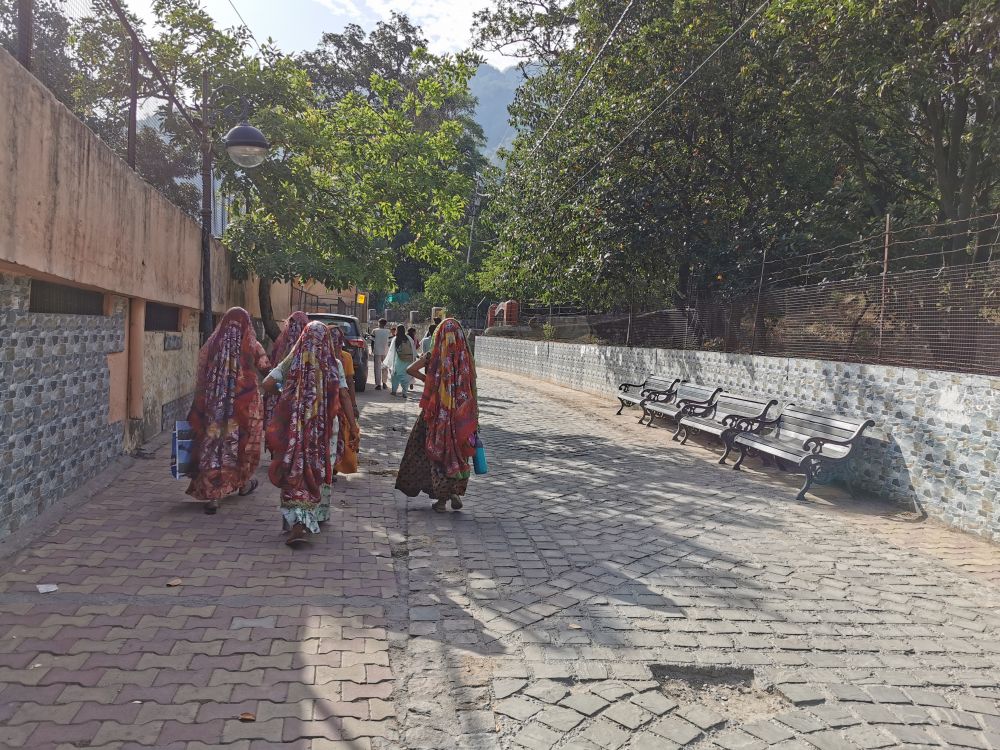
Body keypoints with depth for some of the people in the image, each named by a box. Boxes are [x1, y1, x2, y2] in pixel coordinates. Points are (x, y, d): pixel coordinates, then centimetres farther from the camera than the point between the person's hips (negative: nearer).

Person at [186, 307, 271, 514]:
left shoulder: (211, 345, 3)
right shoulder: (252, 346, -4)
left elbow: (201, 379, 3)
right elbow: (267, 370, 2)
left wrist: (199, 407, 10)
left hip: (214, 406, 1)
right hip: (246, 404, -1)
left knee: (213, 443, 2)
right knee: (244, 441, 18)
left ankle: (212, 495, -5)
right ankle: (244, 482, 35)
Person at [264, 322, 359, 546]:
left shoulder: (291, 362, 1)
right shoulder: (334, 364, -1)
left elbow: (267, 384, -5)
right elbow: (344, 396, -5)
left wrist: (282, 390, 15)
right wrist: (352, 425, 0)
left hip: (295, 426, 0)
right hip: (325, 426, 1)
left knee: (295, 471, 2)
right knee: (319, 469, 15)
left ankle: (298, 521, -10)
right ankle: (318, 514, 29)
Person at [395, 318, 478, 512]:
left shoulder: (433, 356, -5)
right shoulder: (466, 357, -2)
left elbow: (411, 370, -15)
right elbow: (472, 389, -2)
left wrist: (427, 380, 0)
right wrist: (474, 416, 5)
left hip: (437, 413, -1)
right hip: (461, 414, 1)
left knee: (438, 452, 8)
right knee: (459, 452, 15)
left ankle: (441, 497, 10)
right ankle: (456, 491, 5)